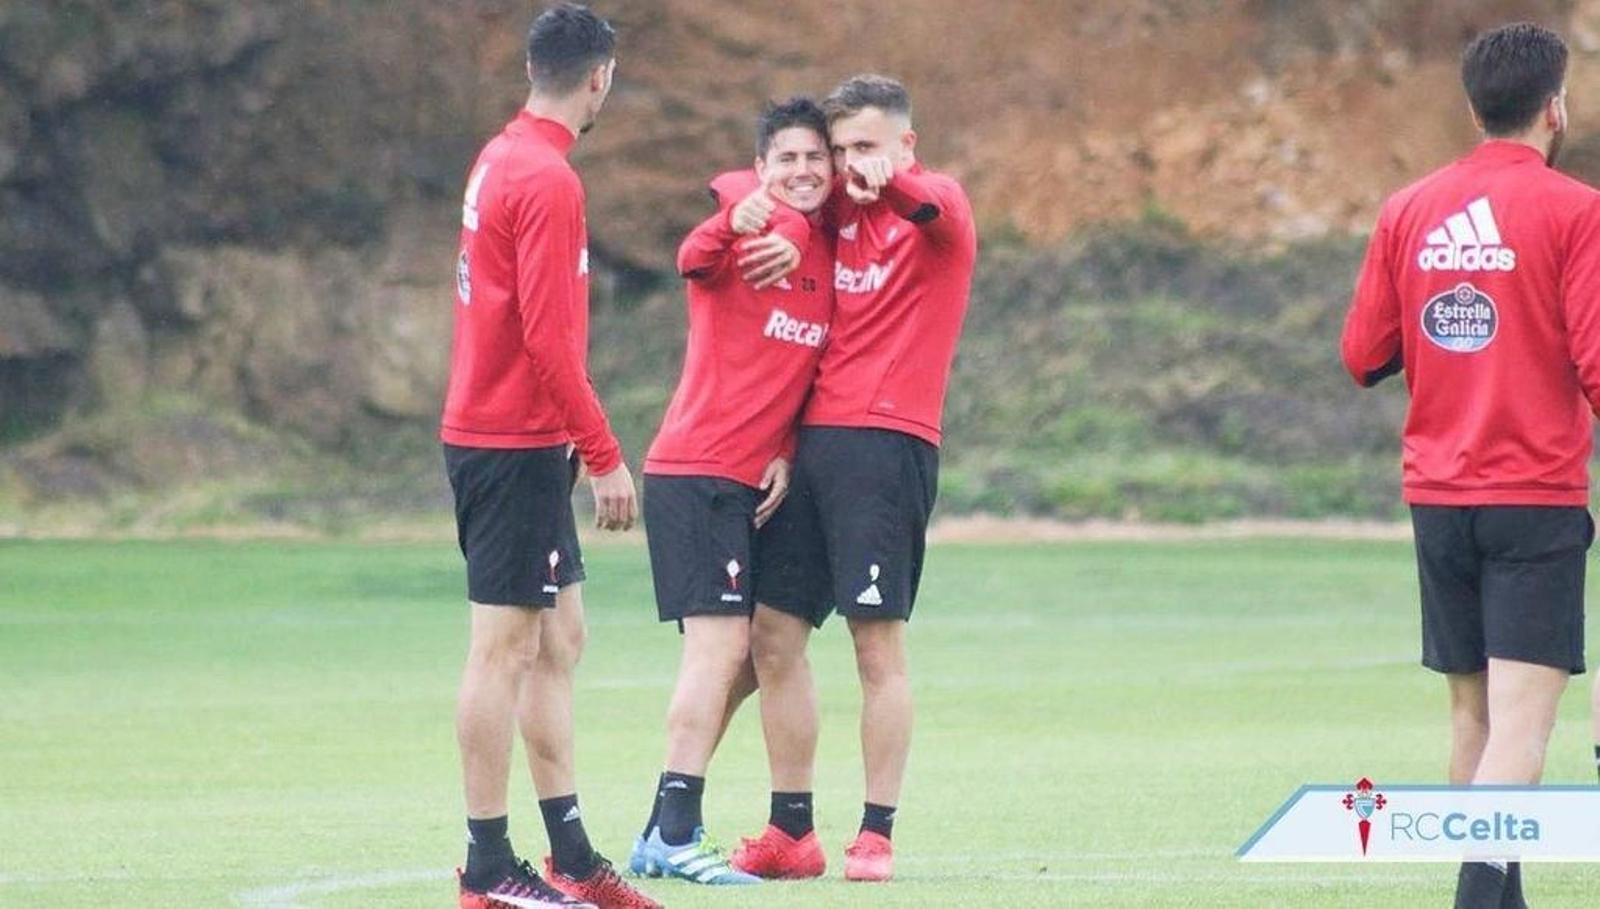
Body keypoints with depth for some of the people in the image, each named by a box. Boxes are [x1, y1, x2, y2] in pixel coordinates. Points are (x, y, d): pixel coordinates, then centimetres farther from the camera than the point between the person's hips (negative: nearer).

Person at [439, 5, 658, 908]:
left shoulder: (502, 159, 13)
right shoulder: (548, 181, -16)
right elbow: (548, 337, -20)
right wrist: (606, 457, -16)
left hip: (498, 438, 10)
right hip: (517, 448, -10)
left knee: (558, 643, 12)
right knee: (504, 647, -6)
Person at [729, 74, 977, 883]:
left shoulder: (937, 209, -4)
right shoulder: (836, 215, 15)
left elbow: (933, 207, -26)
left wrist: (886, 180, -50)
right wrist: (752, 212, -2)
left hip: (887, 444, -7)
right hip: (813, 439, 7)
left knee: (878, 642, -7)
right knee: (773, 636, 6)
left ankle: (877, 836, -1)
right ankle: (790, 831, 13)